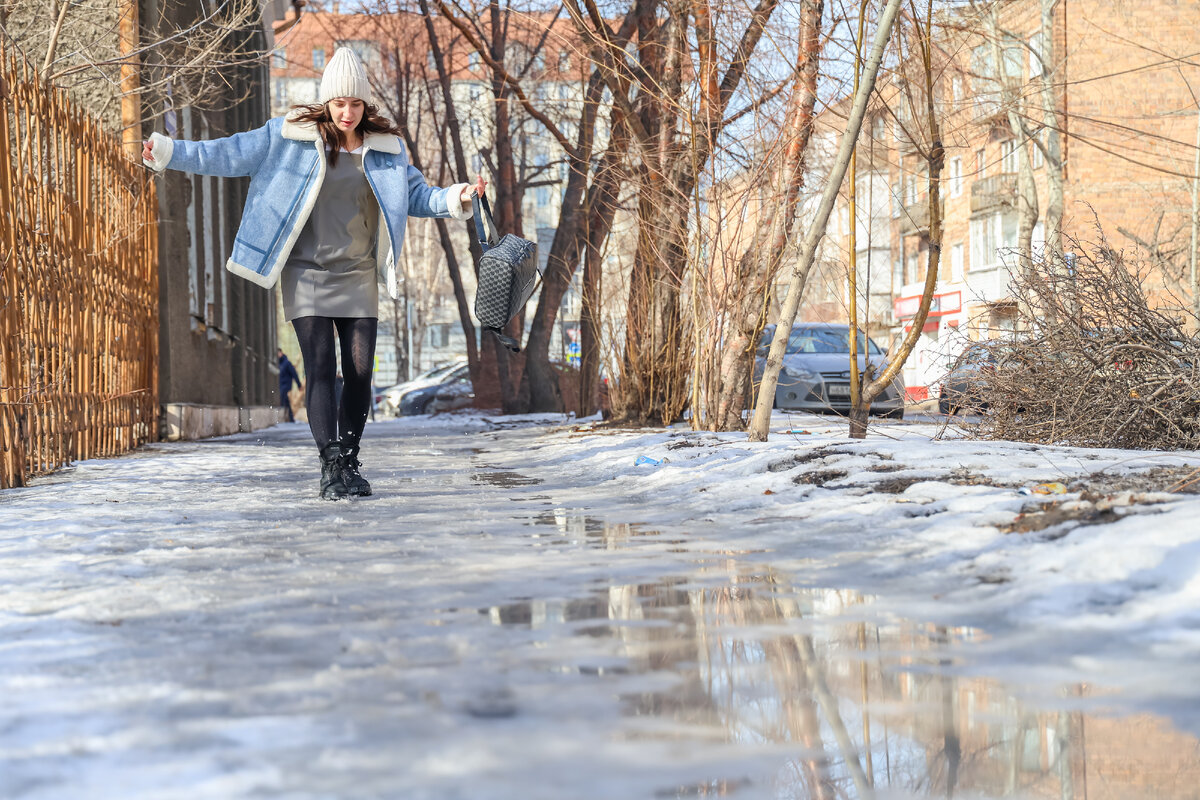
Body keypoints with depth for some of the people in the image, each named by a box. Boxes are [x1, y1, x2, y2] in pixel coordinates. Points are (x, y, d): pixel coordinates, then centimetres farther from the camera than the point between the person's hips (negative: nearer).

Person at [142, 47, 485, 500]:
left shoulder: (385, 148, 7)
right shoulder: (290, 136, -1)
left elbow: (416, 195, 13)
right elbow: (229, 155, 1)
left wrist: (457, 197, -5)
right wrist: (168, 152, -5)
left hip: (358, 276, 3)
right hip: (307, 273, -2)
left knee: (360, 371, -1)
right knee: (320, 367, -11)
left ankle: (350, 463, 13)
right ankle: (330, 466, -11)